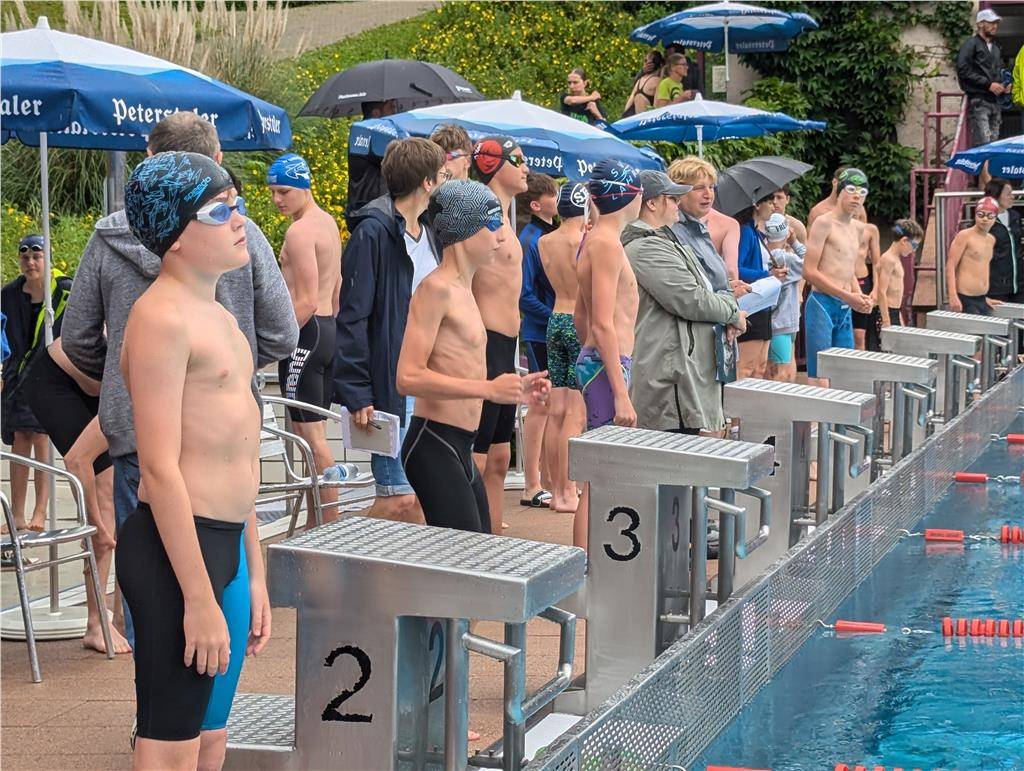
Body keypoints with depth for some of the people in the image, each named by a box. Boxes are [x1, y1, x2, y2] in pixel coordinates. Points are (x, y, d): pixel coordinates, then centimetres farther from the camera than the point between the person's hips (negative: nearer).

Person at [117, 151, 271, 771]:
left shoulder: (220, 318, 18)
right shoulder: (161, 317, -13)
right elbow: (162, 468, -19)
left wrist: (254, 573, 20)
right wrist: (200, 600, -21)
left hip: (228, 547, 10)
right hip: (176, 547, -10)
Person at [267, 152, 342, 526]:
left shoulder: (299, 231, -15)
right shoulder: (328, 222, 14)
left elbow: (307, 301, -21)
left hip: (305, 332, -10)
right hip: (328, 330, 10)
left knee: (311, 437, -6)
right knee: (315, 436, 13)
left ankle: (330, 525, -5)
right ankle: (314, 526, 17)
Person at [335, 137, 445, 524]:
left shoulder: (428, 232, 14)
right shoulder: (374, 232, -13)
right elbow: (352, 318, -16)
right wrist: (357, 395, -20)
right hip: (392, 386, -8)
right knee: (401, 499, -10)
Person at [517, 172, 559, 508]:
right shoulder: (529, 239, -14)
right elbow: (524, 295, -18)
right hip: (541, 334, -8)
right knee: (542, 405, -3)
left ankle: (547, 480, 22)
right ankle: (532, 487, 4)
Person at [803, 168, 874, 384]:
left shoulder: (858, 228, 17)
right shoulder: (824, 223, -7)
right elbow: (809, 271, -12)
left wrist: (860, 296, 6)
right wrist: (847, 296, -15)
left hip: (845, 310, 8)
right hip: (822, 304, -8)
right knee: (819, 379, -10)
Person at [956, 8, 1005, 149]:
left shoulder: (996, 47, 22)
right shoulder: (971, 44, -3)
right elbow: (963, 70, -14)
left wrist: (1003, 85, 11)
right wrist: (988, 84, -15)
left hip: (994, 101, 8)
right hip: (978, 101, -8)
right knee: (983, 143, -18)